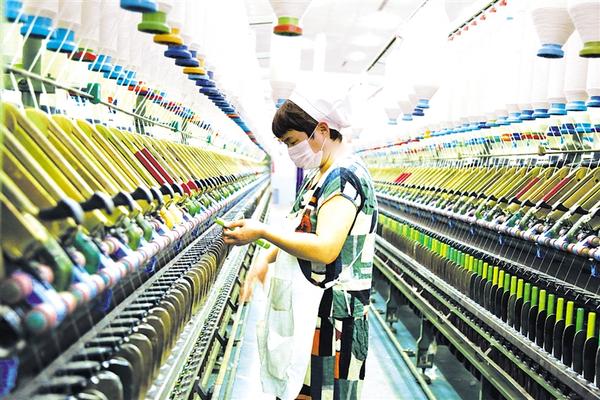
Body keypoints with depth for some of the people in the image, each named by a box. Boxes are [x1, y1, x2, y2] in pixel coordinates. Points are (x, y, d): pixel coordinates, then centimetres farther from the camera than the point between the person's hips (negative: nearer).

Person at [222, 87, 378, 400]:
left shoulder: (346, 175, -18)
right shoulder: (320, 175, 14)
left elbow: (324, 248, -28)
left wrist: (262, 231, -20)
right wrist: (266, 259, 8)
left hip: (330, 315, -10)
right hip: (305, 307, 10)